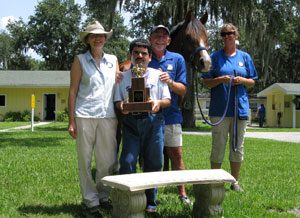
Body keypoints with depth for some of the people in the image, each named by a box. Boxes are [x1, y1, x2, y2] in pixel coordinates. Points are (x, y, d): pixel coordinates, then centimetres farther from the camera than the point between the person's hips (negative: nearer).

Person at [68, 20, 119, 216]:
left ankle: (103, 196, 22)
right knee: (85, 160, 2)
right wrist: (72, 121, -3)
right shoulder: (80, 60, 5)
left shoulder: (113, 60, 13)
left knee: (108, 161, 4)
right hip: (85, 116, -2)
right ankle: (91, 200, 13)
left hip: (108, 116, 3)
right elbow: (73, 91, 3)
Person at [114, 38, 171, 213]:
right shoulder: (123, 77, 13)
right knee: (127, 161, -10)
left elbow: (168, 100, 9)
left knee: (153, 163, 2)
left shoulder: (157, 75, 11)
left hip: (153, 121, 0)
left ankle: (150, 202, 14)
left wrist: (159, 103, -13)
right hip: (131, 121, 0)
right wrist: (121, 106, -13)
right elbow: (117, 101, 10)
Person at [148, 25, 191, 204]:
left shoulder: (177, 59, 5)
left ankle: (182, 192, 12)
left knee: (176, 154, 2)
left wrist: (170, 82, -17)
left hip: (171, 115, 0)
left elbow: (183, 90, 2)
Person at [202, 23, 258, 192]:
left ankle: (235, 181, 20)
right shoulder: (215, 57, 3)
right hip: (220, 108, -2)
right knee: (218, 146, 1)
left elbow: (252, 82, 11)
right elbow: (206, 82, 2)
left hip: (240, 108, 2)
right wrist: (220, 79, -16)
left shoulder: (245, 57, 9)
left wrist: (242, 80, -10)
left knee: (238, 146, 8)